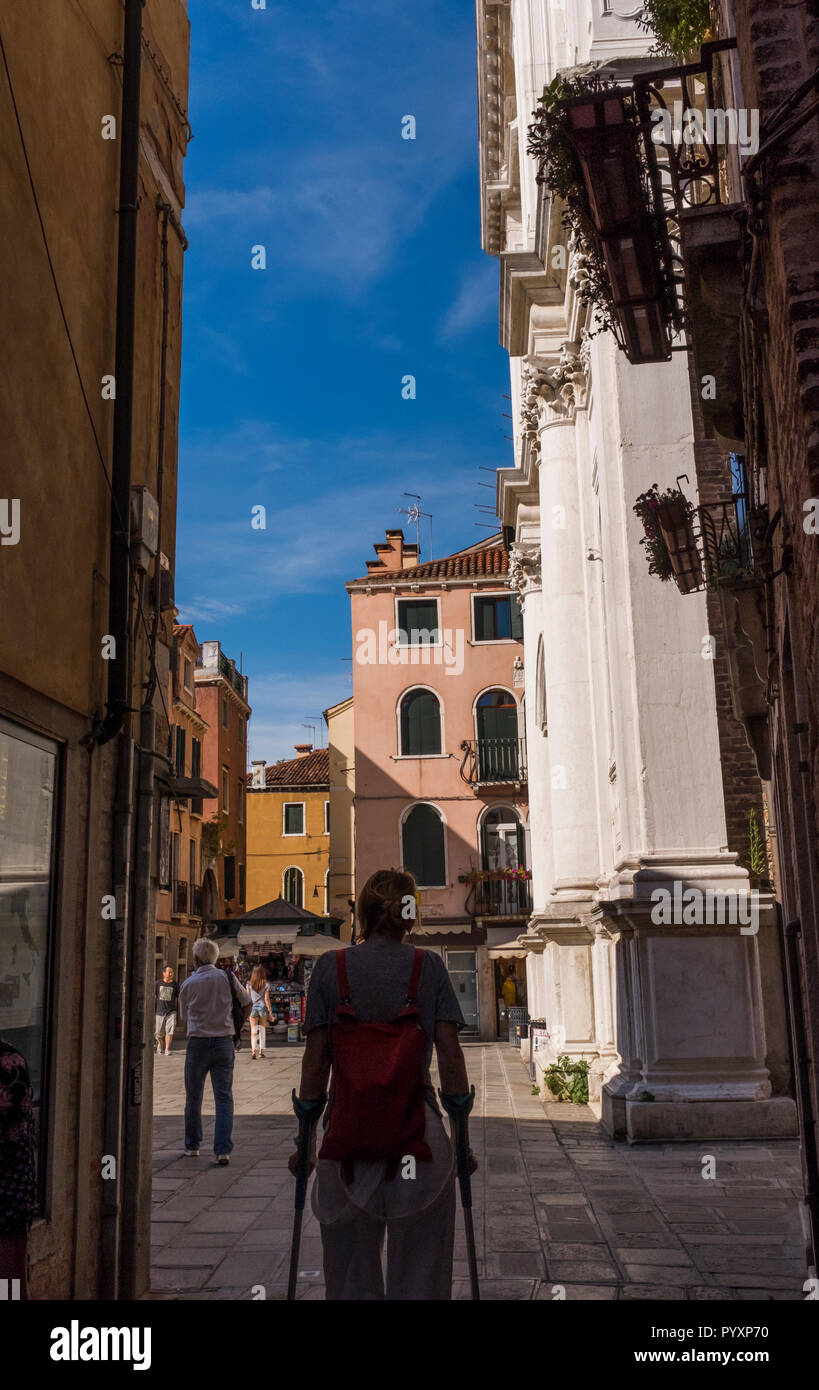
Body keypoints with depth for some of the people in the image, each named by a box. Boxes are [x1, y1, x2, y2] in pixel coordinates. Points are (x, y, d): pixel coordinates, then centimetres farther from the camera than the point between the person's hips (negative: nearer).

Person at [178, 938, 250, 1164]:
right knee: (224, 1097, 2)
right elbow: (247, 1002, 9)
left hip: (198, 1043, 0)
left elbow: (184, 1018, 9)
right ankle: (223, 1149, -6)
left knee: (193, 1097, 14)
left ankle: (192, 1145, 26)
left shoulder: (188, 984, -1)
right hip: (224, 1042, 0)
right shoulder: (227, 977, -1)